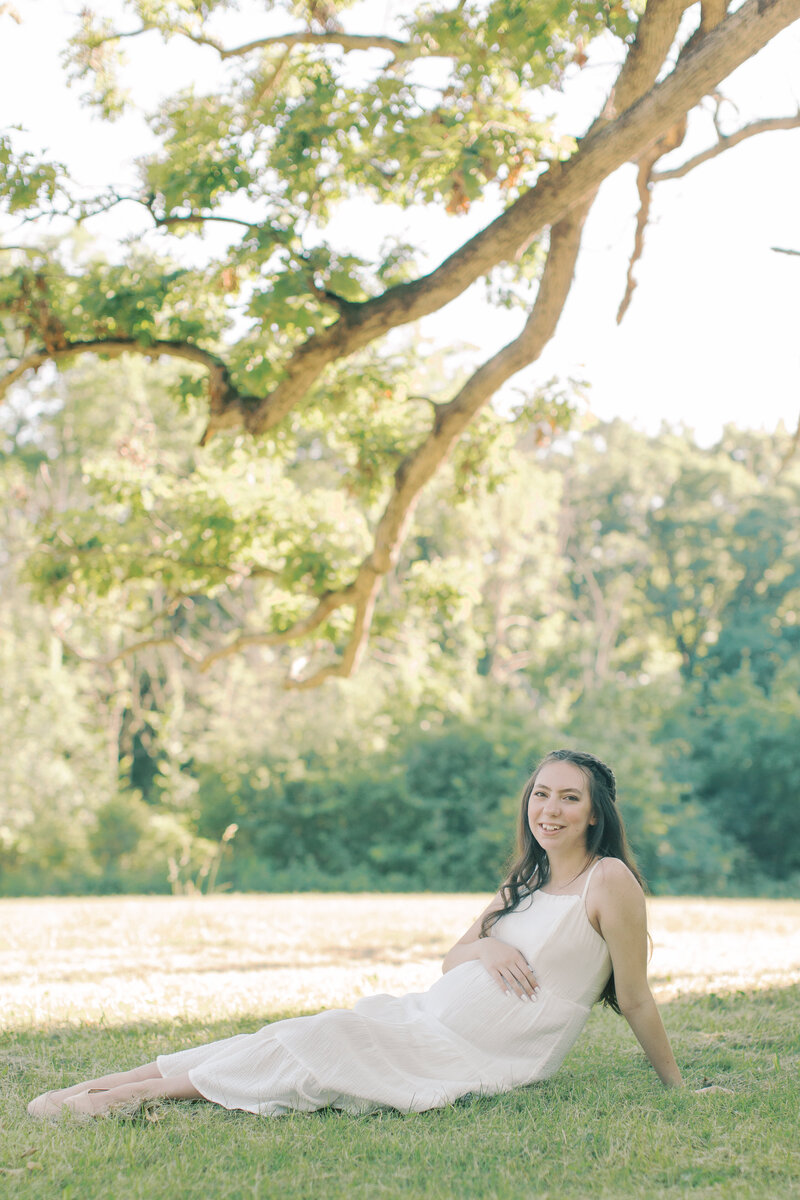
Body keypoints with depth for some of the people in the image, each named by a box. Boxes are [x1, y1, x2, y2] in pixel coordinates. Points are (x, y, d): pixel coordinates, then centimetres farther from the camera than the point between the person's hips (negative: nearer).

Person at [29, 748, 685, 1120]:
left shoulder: (609, 879, -9)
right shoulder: (525, 884, 15)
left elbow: (635, 998, -5)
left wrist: (678, 1086, -3)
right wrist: (484, 947, -5)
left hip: (484, 1059, -7)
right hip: (432, 1015, 7)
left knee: (319, 1046, -18)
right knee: (297, 1035, -8)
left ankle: (128, 1095, -14)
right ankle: (97, 1087, -10)